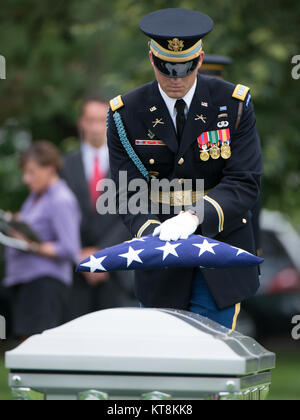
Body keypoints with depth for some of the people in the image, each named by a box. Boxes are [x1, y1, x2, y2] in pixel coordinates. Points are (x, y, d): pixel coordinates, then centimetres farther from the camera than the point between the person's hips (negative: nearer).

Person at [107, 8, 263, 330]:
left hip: (220, 257, -1)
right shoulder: (126, 114, -4)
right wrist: (153, 232, -29)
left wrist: (195, 215, -29)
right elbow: (128, 194, -7)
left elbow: (245, 183, -12)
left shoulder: (234, 104, -6)